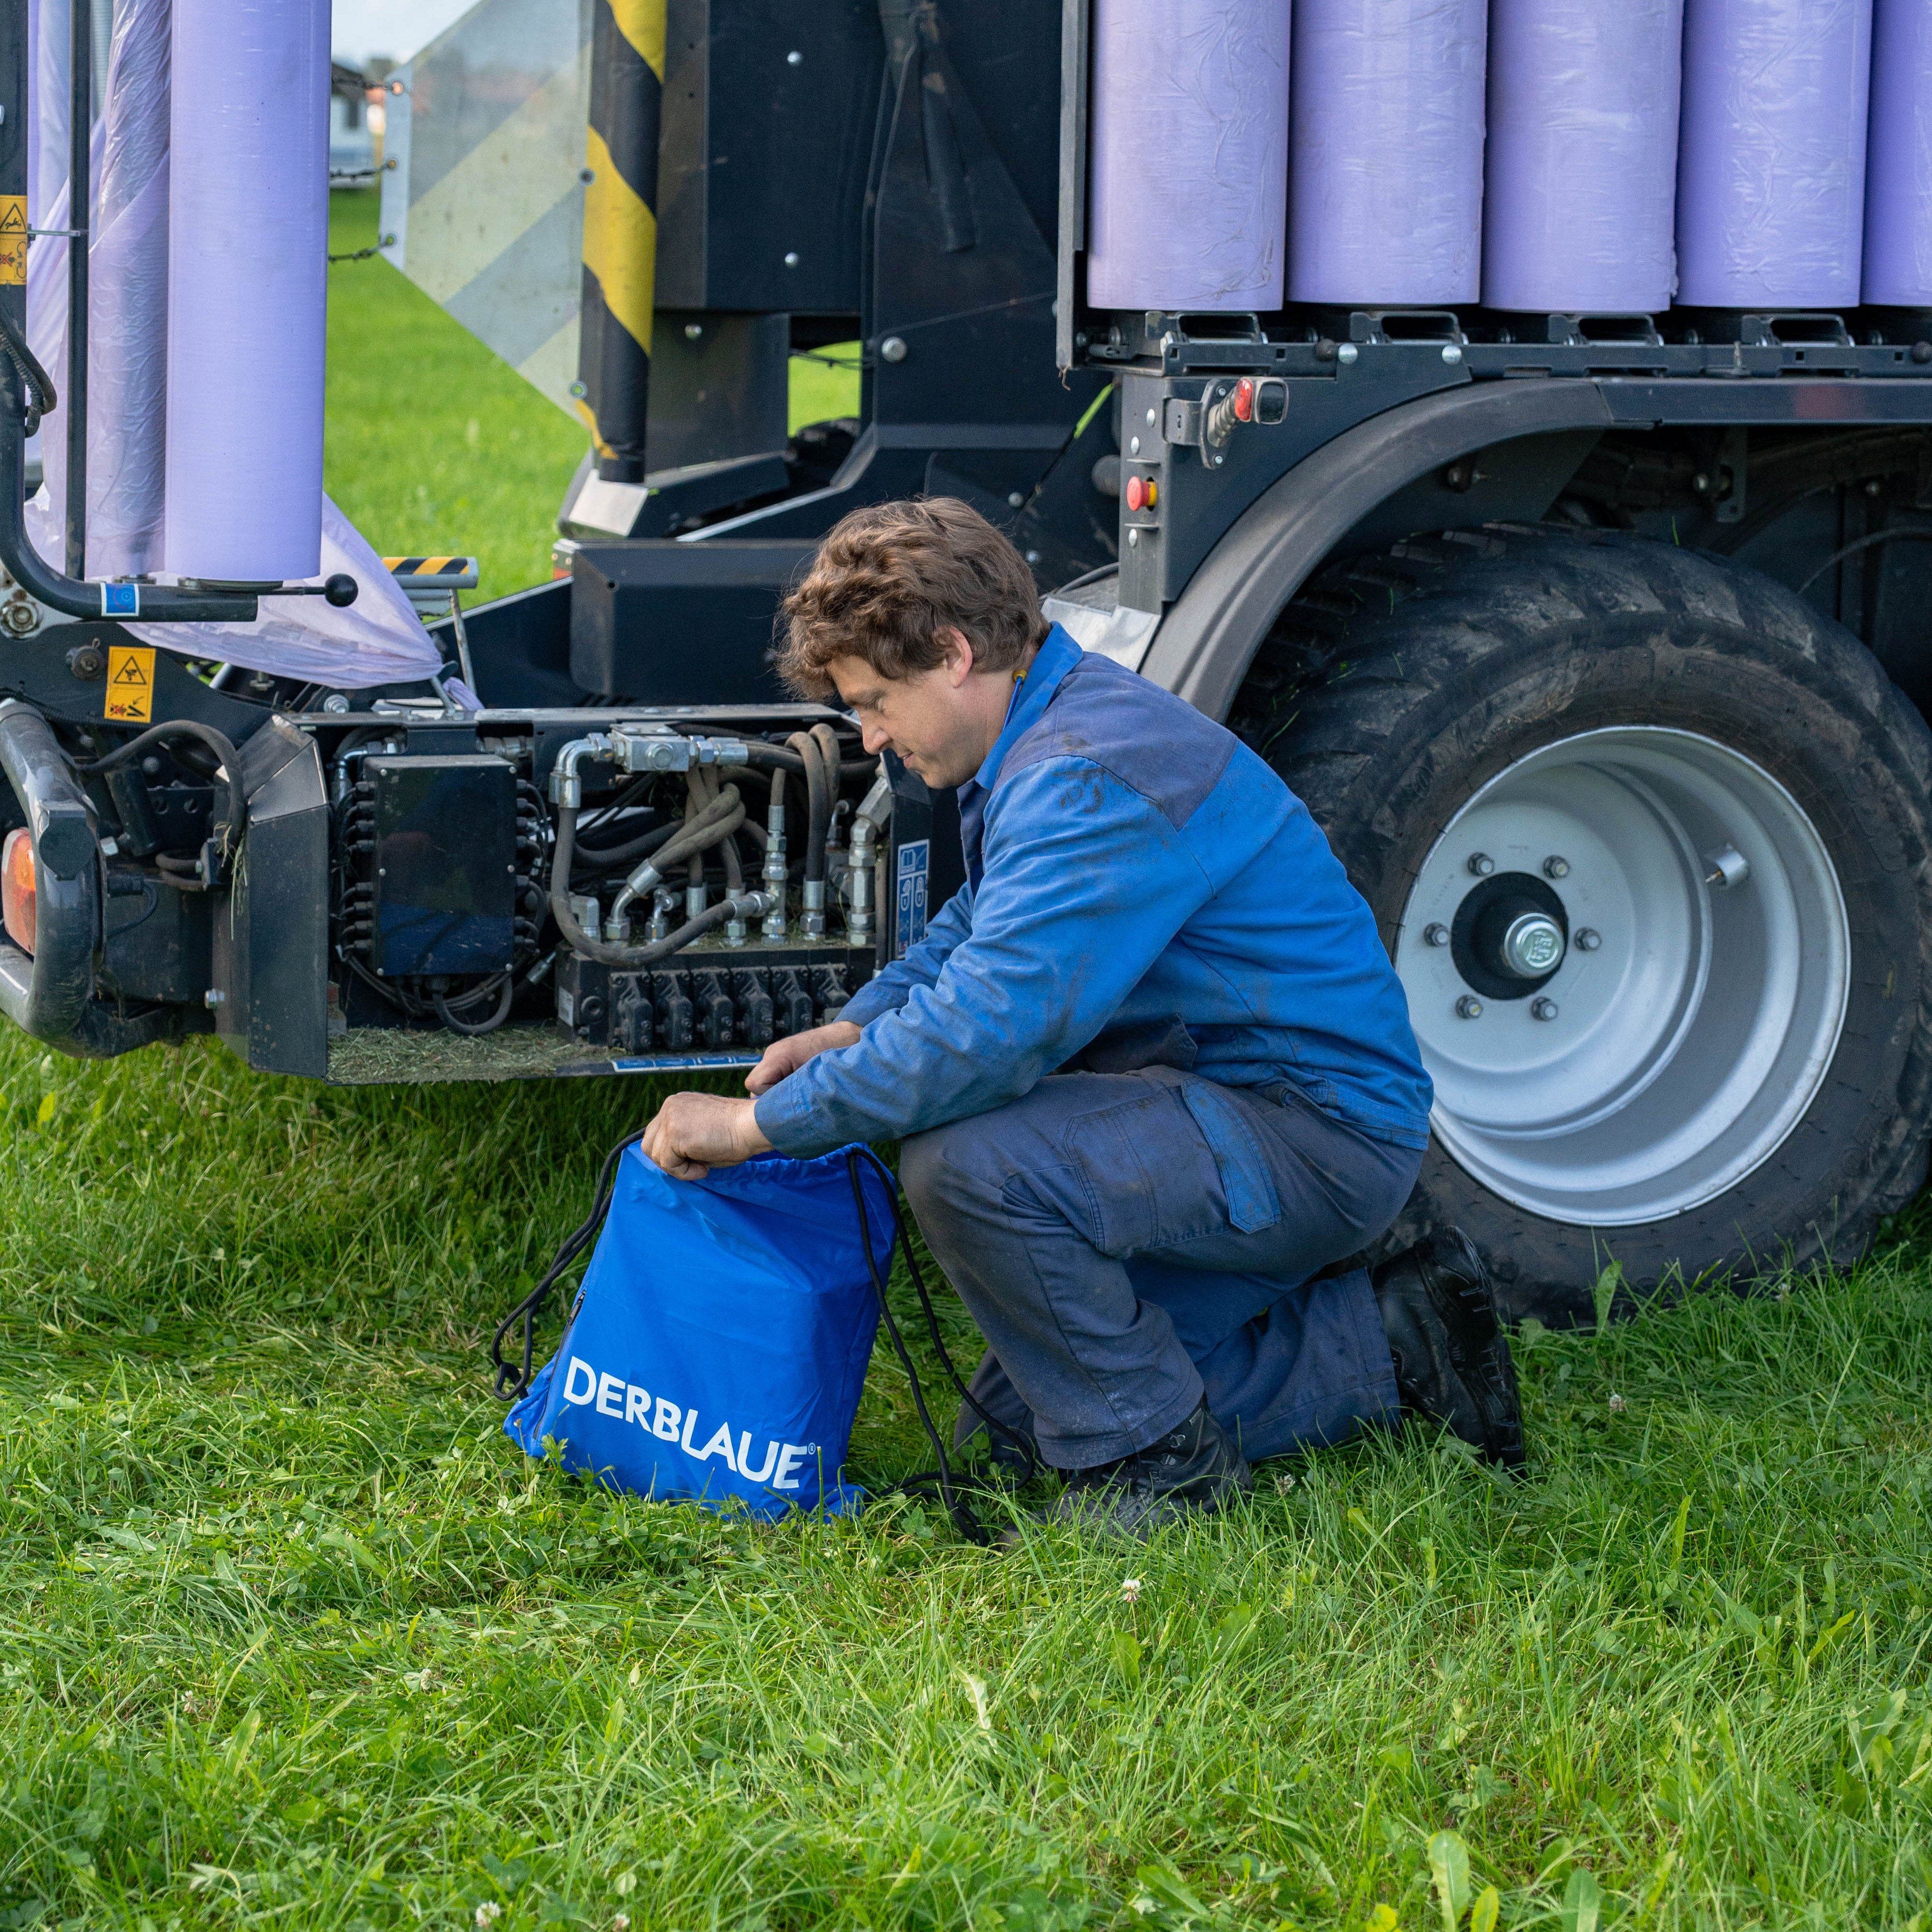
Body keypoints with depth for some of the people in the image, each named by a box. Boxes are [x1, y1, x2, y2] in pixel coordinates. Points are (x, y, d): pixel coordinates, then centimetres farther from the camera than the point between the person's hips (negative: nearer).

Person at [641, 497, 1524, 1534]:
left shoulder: (1088, 780, -25)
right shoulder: (1048, 730, 10)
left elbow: (987, 1030, -32)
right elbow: (978, 925, 27)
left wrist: (760, 1123, -23)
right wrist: (859, 1028, 8)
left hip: (1317, 1132, -11)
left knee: (967, 1164, -29)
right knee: (1009, 1424, 11)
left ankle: (1153, 1456, -10)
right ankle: (1385, 1343, 17)